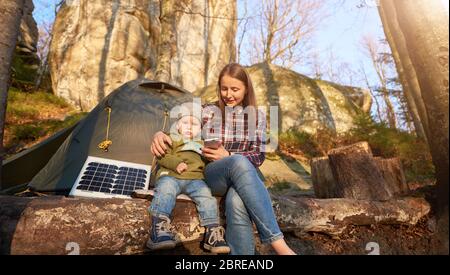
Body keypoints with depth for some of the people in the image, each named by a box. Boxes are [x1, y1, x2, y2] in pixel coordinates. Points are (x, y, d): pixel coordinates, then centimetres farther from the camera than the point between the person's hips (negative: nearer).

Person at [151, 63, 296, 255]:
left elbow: (258, 156, 4)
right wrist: (160, 135, -15)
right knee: (240, 163, -38)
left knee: (236, 201, -39)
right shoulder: (209, 111, 4)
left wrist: (228, 156, -13)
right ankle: (277, 242, -37)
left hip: (244, 177, 1)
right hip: (212, 175, -1)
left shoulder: (257, 117, 8)